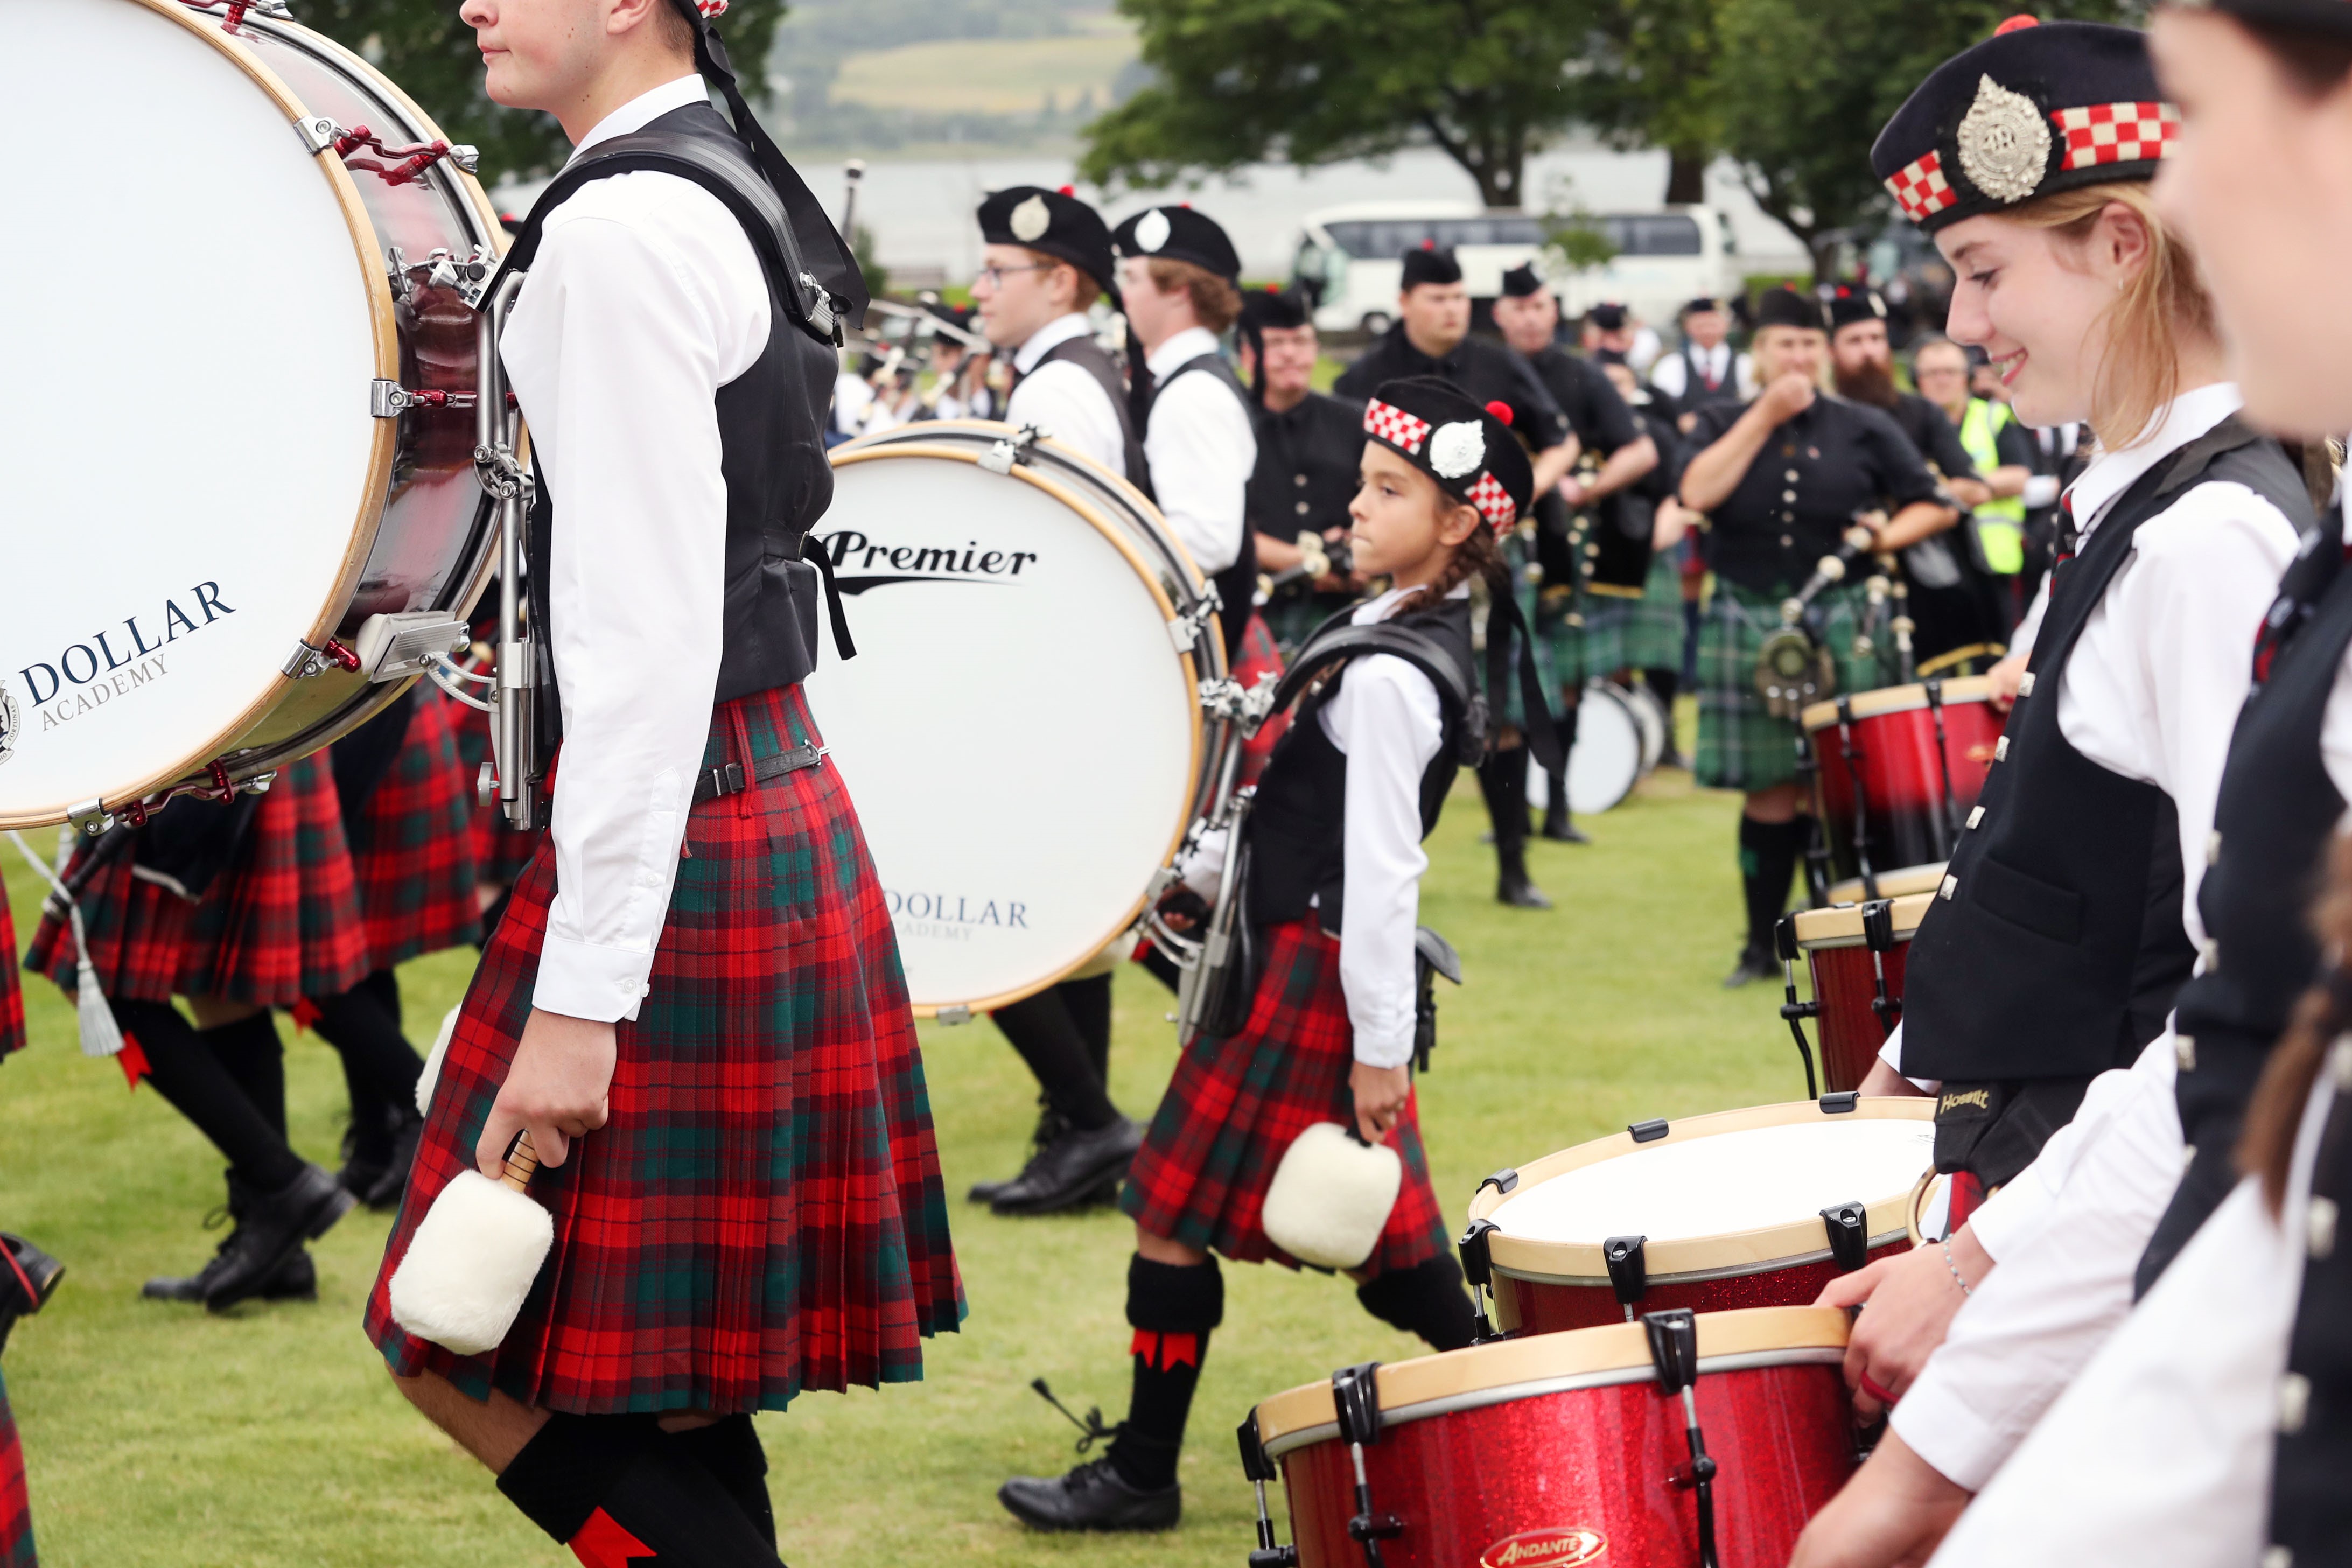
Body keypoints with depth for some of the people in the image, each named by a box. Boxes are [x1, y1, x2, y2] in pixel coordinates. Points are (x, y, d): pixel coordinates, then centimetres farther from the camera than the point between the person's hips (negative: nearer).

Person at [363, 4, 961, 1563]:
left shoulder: (618, 234, -16)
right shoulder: (732, 199, 15)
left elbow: (648, 634, -22)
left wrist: (581, 996, -22)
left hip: (676, 845, -10)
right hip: (776, 809, 10)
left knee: (473, 1353, -4)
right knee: (651, 1385, 13)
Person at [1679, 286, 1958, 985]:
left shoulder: (1863, 429, 8)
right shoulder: (1723, 424, 9)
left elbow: (1932, 506, 11)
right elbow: (1698, 493, -11)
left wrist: (1886, 536, -9)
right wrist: (1764, 417, -8)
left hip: (1842, 629, 0)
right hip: (1748, 627, 0)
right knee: (1769, 790, 3)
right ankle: (1763, 943, 13)